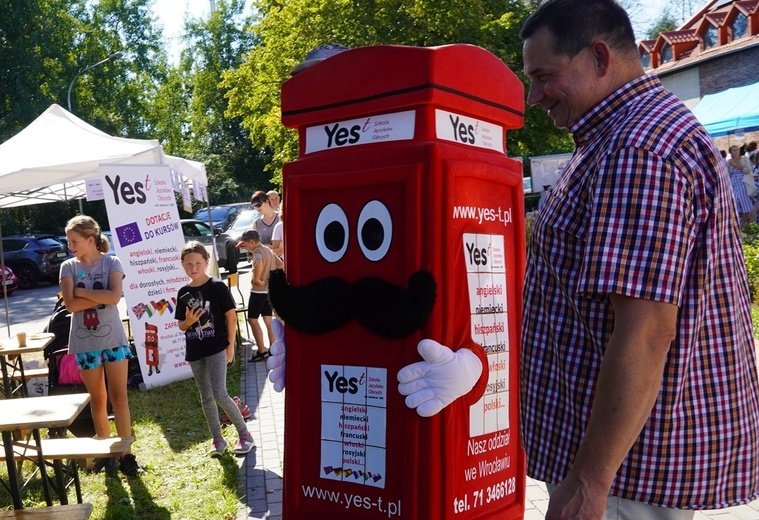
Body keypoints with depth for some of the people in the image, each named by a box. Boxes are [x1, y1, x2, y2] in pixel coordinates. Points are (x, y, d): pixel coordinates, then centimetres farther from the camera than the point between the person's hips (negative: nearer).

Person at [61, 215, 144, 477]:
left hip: (113, 339, -1)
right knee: (98, 399, 10)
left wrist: (81, 291, -12)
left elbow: (114, 297, -18)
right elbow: (70, 305, -10)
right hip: (85, 343, 2)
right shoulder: (68, 267, 1)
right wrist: (101, 297, -15)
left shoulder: (111, 263, -3)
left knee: (119, 396, 0)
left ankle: (126, 454, 6)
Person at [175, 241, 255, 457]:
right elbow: (181, 326, 11)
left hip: (216, 348, -5)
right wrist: (188, 321, -12)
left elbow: (231, 316, -6)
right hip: (195, 352, 6)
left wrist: (230, 345, -8)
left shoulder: (217, 286, -8)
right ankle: (218, 439, 24)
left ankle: (245, 434, 4)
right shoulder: (183, 293, 6)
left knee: (220, 394, -12)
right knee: (206, 398, 11)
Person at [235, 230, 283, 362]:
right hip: (270, 289, 9)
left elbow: (259, 264, -39)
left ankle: (262, 351, 0)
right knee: (268, 320, 12)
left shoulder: (257, 252, -16)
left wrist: (256, 279, -25)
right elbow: (281, 265, 20)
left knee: (252, 320, 0)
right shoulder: (268, 250, 13)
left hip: (259, 290, -9)